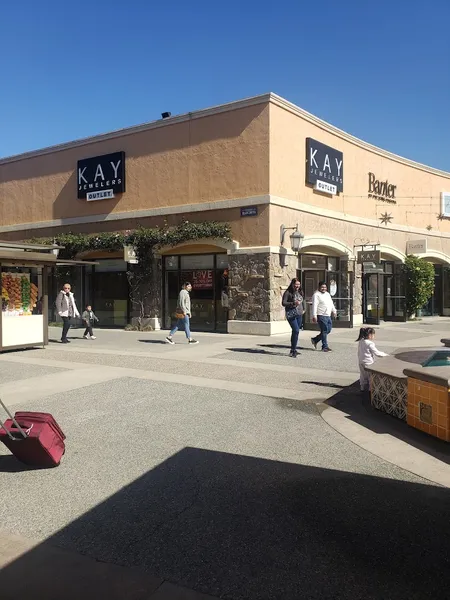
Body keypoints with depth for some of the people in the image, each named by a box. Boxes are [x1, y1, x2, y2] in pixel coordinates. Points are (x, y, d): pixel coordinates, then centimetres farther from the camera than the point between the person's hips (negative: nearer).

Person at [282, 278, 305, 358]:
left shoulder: (300, 292, 14)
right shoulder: (288, 292, -6)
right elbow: (283, 303, -12)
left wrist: (303, 309, 16)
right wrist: (293, 303, -22)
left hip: (299, 315, 7)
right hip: (291, 314, -7)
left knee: (295, 332, 11)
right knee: (296, 331, -17)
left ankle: (293, 350, 22)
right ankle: (293, 350, -9)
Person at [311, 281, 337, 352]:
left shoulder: (327, 294, 19)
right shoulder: (316, 295, -8)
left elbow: (331, 303, 29)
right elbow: (314, 306, -15)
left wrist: (334, 311, 24)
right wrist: (314, 316, -20)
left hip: (328, 316, 9)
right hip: (321, 316, -9)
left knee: (328, 330, 10)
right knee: (324, 331, -6)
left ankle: (315, 340, 24)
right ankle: (325, 347, 2)